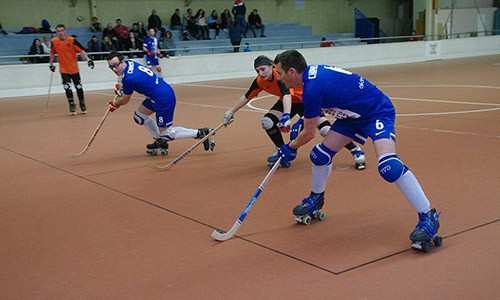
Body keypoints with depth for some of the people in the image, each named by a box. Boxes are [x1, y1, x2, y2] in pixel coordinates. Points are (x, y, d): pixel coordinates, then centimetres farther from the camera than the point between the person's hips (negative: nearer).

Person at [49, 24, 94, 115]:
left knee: (78, 87, 7)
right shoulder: (54, 41, -5)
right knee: (67, 88, -6)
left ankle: (82, 105, 25)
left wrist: (88, 59, -27)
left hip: (74, 68, -1)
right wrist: (51, 64, 14)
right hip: (63, 69, 1)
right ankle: (72, 107, 7)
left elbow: (81, 50, -16)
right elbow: (52, 53, 11)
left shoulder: (72, 40, -14)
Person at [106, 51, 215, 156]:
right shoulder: (129, 63, 4)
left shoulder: (128, 79, -21)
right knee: (139, 115, 18)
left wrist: (114, 103, 19)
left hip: (164, 99, -10)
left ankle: (201, 133, 2)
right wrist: (121, 86, 12)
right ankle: (160, 142, 23)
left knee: (166, 134, -2)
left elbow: (125, 101, -3)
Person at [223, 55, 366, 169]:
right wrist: (231, 112, 5)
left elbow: (287, 95, -50)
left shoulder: (280, 75, -34)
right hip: (290, 101, 7)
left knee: (325, 129, -20)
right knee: (267, 122, -11)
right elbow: (247, 97, 1)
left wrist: (286, 116, -65)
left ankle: (356, 150, -7)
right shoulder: (260, 81, -13)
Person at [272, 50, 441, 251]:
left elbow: (309, 133, -15)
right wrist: (302, 121, 19)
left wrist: (291, 148, 3)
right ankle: (315, 200, 32)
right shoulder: (312, 72, -3)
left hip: (378, 111, -10)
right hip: (355, 114, 10)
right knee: (321, 153, 7)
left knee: (388, 165, -29)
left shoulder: (313, 87, -28)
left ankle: (428, 217, -19)